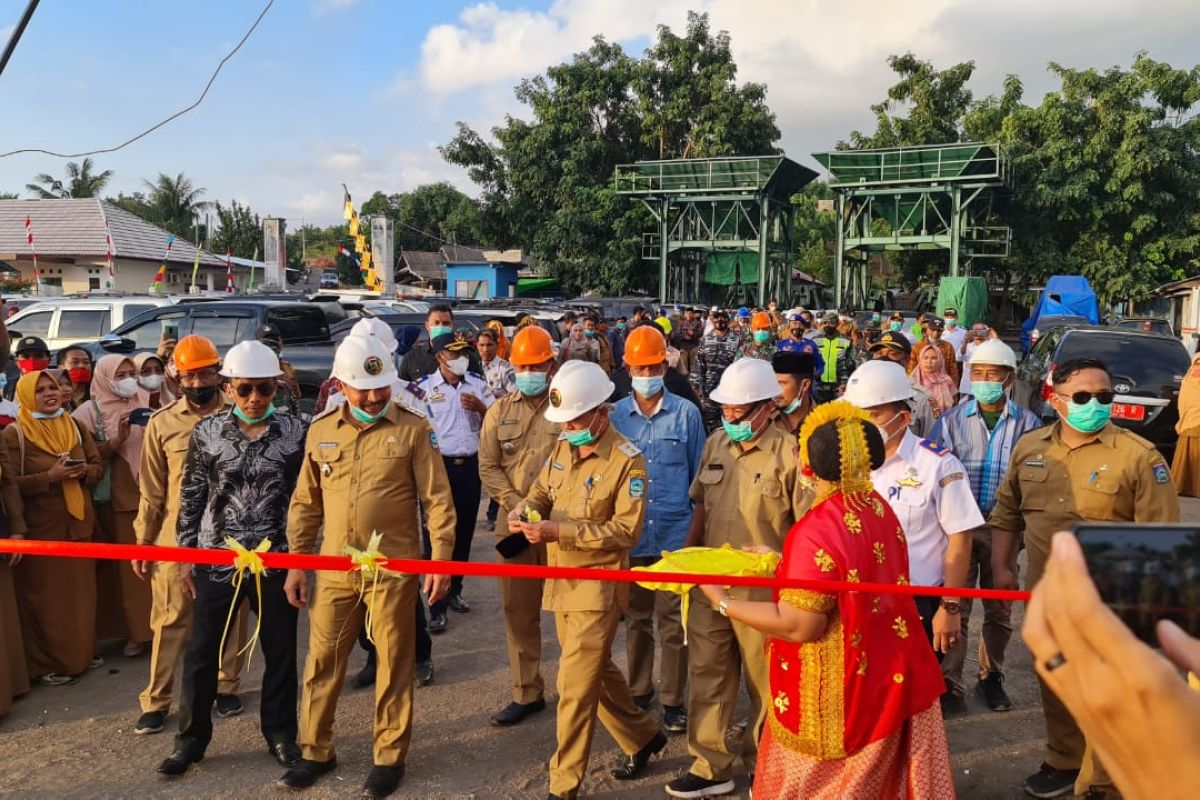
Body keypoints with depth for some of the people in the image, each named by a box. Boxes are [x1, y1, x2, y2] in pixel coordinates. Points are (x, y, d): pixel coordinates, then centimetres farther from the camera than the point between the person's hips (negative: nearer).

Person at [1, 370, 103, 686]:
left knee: (81, 590, 10)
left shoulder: (75, 428, 9)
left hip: (78, 523, 5)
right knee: (46, 595, 0)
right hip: (41, 527, -5)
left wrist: (83, 471, -11)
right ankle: (47, 663, 11)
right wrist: (50, 476, -23)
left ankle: (82, 652, 24)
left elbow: (97, 467, 10)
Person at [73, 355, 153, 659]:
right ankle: (133, 629, 9)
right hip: (114, 500, -3)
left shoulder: (143, 407, 11)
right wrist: (116, 441, -20)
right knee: (123, 567, 0)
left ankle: (151, 625, 15)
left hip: (146, 495, 3)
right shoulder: (90, 411, -1)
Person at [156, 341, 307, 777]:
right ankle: (191, 738, 27)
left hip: (275, 560, 0)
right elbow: (190, 497, 4)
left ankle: (280, 733, 27)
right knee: (201, 652, 10)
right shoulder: (207, 431, -2)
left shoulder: (294, 431, -4)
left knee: (280, 651, 10)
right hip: (215, 560, 1)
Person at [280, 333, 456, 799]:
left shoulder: (412, 430, -7)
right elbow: (305, 503, 10)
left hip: (393, 569, -3)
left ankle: (389, 757, 25)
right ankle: (316, 751, 32)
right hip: (334, 570, 4)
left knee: (393, 664, 9)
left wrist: (441, 560, -12)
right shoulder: (320, 431, 5)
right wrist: (296, 564, 8)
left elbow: (437, 500, -6)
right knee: (322, 661, 14)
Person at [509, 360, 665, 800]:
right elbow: (542, 489, 15)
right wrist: (525, 509, -10)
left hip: (597, 585, -8)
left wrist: (561, 531, -26)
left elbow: (625, 530, -20)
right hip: (562, 580, 8)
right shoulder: (563, 447, 6)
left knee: (576, 684, -3)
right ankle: (643, 737, 41)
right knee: (597, 669, 20)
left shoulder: (627, 461, -17)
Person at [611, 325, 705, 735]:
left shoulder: (686, 413, -2)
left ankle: (673, 699, 19)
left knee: (673, 621, 5)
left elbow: (699, 476, 4)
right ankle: (638, 691, 32)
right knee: (636, 618, 16)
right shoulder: (615, 416, 1)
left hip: (675, 535, -2)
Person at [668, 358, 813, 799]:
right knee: (707, 675, 12)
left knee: (764, 680, 11)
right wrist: (686, 555, 8)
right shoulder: (716, 442, 6)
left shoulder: (789, 453, -14)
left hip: (763, 589, -5)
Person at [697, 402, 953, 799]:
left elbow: (798, 626, -24)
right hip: (885, 677, 7)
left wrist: (723, 603, -14)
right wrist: (778, 562, 15)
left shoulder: (818, 531, -28)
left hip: (841, 694, -7)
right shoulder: (879, 509, -2)